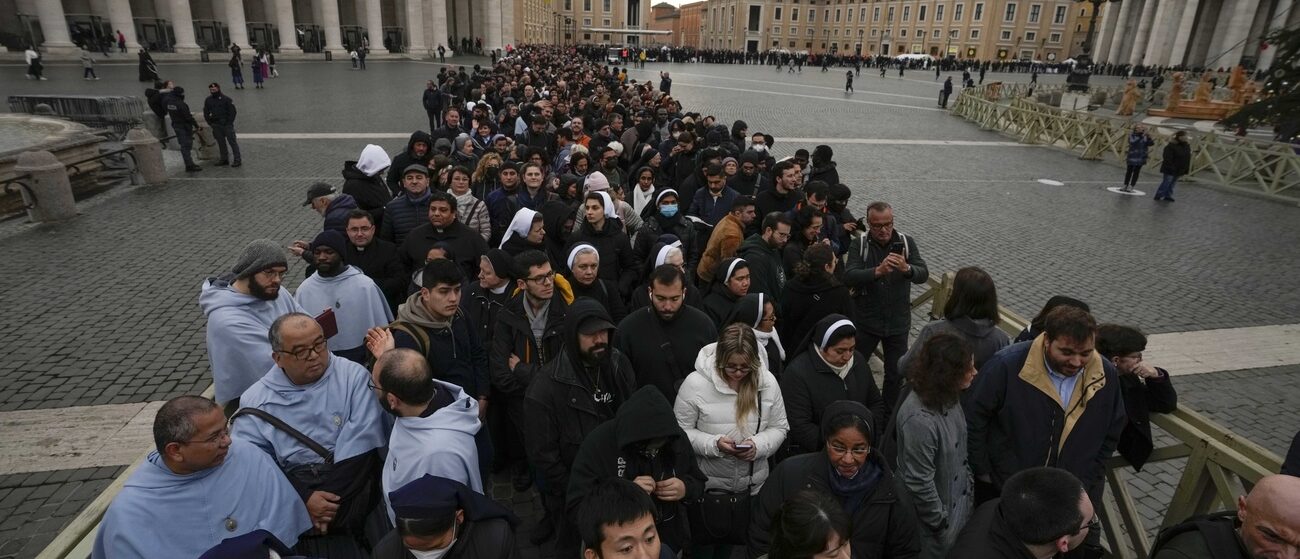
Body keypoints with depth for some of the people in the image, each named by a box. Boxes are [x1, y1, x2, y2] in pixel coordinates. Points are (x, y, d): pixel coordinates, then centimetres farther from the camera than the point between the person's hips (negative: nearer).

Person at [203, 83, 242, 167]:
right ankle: (224, 159, 18)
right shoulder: (208, 100, 9)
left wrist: (229, 122, -10)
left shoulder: (226, 99, -5)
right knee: (221, 143, 10)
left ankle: (237, 159, -5)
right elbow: (206, 113, 16)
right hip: (216, 126, 5)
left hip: (227, 125, -5)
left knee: (232, 141, -5)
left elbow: (233, 111, -5)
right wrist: (210, 123, 6)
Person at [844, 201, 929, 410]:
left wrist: (906, 268, -35)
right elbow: (849, 278, -23)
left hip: (898, 322, 2)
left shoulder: (906, 242, -4)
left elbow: (923, 274, -13)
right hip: (866, 321, -2)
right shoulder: (859, 244, -10)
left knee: (896, 374, 15)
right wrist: (878, 271, -39)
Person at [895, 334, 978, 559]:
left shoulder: (948, 397, -9)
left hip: (959, 501, 7)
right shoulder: (919, 419, -36)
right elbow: (920, 483, -27)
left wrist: (969, 486, 11)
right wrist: (941, 522, -15)